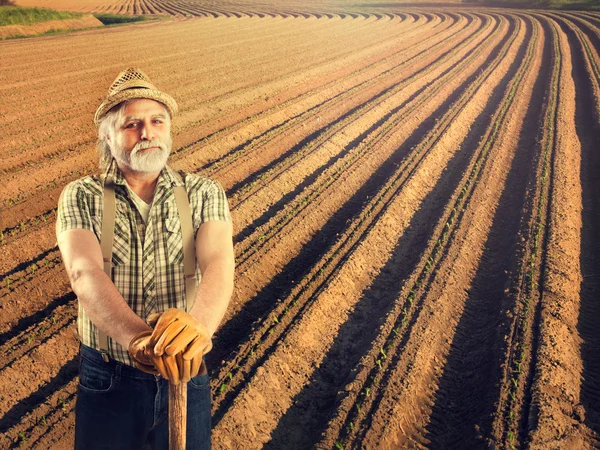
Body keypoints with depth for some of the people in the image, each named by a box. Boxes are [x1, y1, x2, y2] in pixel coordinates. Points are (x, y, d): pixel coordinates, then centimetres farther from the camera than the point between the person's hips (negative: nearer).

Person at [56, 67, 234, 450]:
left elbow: (218, 264, -22)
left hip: (186, 375, 1)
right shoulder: (81, 197, -6)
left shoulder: (204, 193, -5)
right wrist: (137, 337, -42)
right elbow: (85, 273, -23)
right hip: (108, 379, 0)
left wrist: (198, 325, -44)